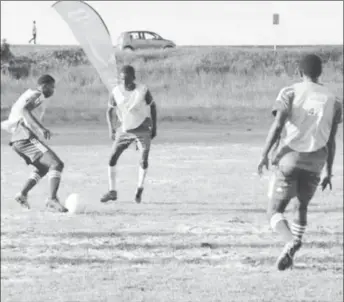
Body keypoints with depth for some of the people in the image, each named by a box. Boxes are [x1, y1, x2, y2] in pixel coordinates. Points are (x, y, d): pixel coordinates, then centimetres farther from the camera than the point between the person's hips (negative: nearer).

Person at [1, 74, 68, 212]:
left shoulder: (28, 94, 25)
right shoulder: (39, 96, -4)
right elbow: (25, 109, -23)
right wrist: (41, 128, -30)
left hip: (16, 140, 10)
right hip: (26, 137, -10)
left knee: (43, 168, 27)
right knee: (56, 164, -16)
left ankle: (23, 194, 16)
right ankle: (53, 199, -32)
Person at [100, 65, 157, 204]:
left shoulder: (143, 91, -18)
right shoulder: (116, 92, -13)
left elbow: (152, 106, -2)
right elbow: (110, 110, 1)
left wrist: (154, 126, -1)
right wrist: (111, 129, -9)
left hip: (143, 129, -2)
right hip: (125, 129, 2)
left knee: (144, 160, -10)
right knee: (112, 158, -6)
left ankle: (140, 189, 11)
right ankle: (112, 191, 1)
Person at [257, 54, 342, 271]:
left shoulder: (290, 93, 1)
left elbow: (278, 125, -12)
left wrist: (265, 155, -10)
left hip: (289, 157, -3)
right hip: (315, 161, 3)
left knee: (275, 210, 3)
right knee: (302, 206, 24)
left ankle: (291, 242, -26)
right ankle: (291, 253, 16)